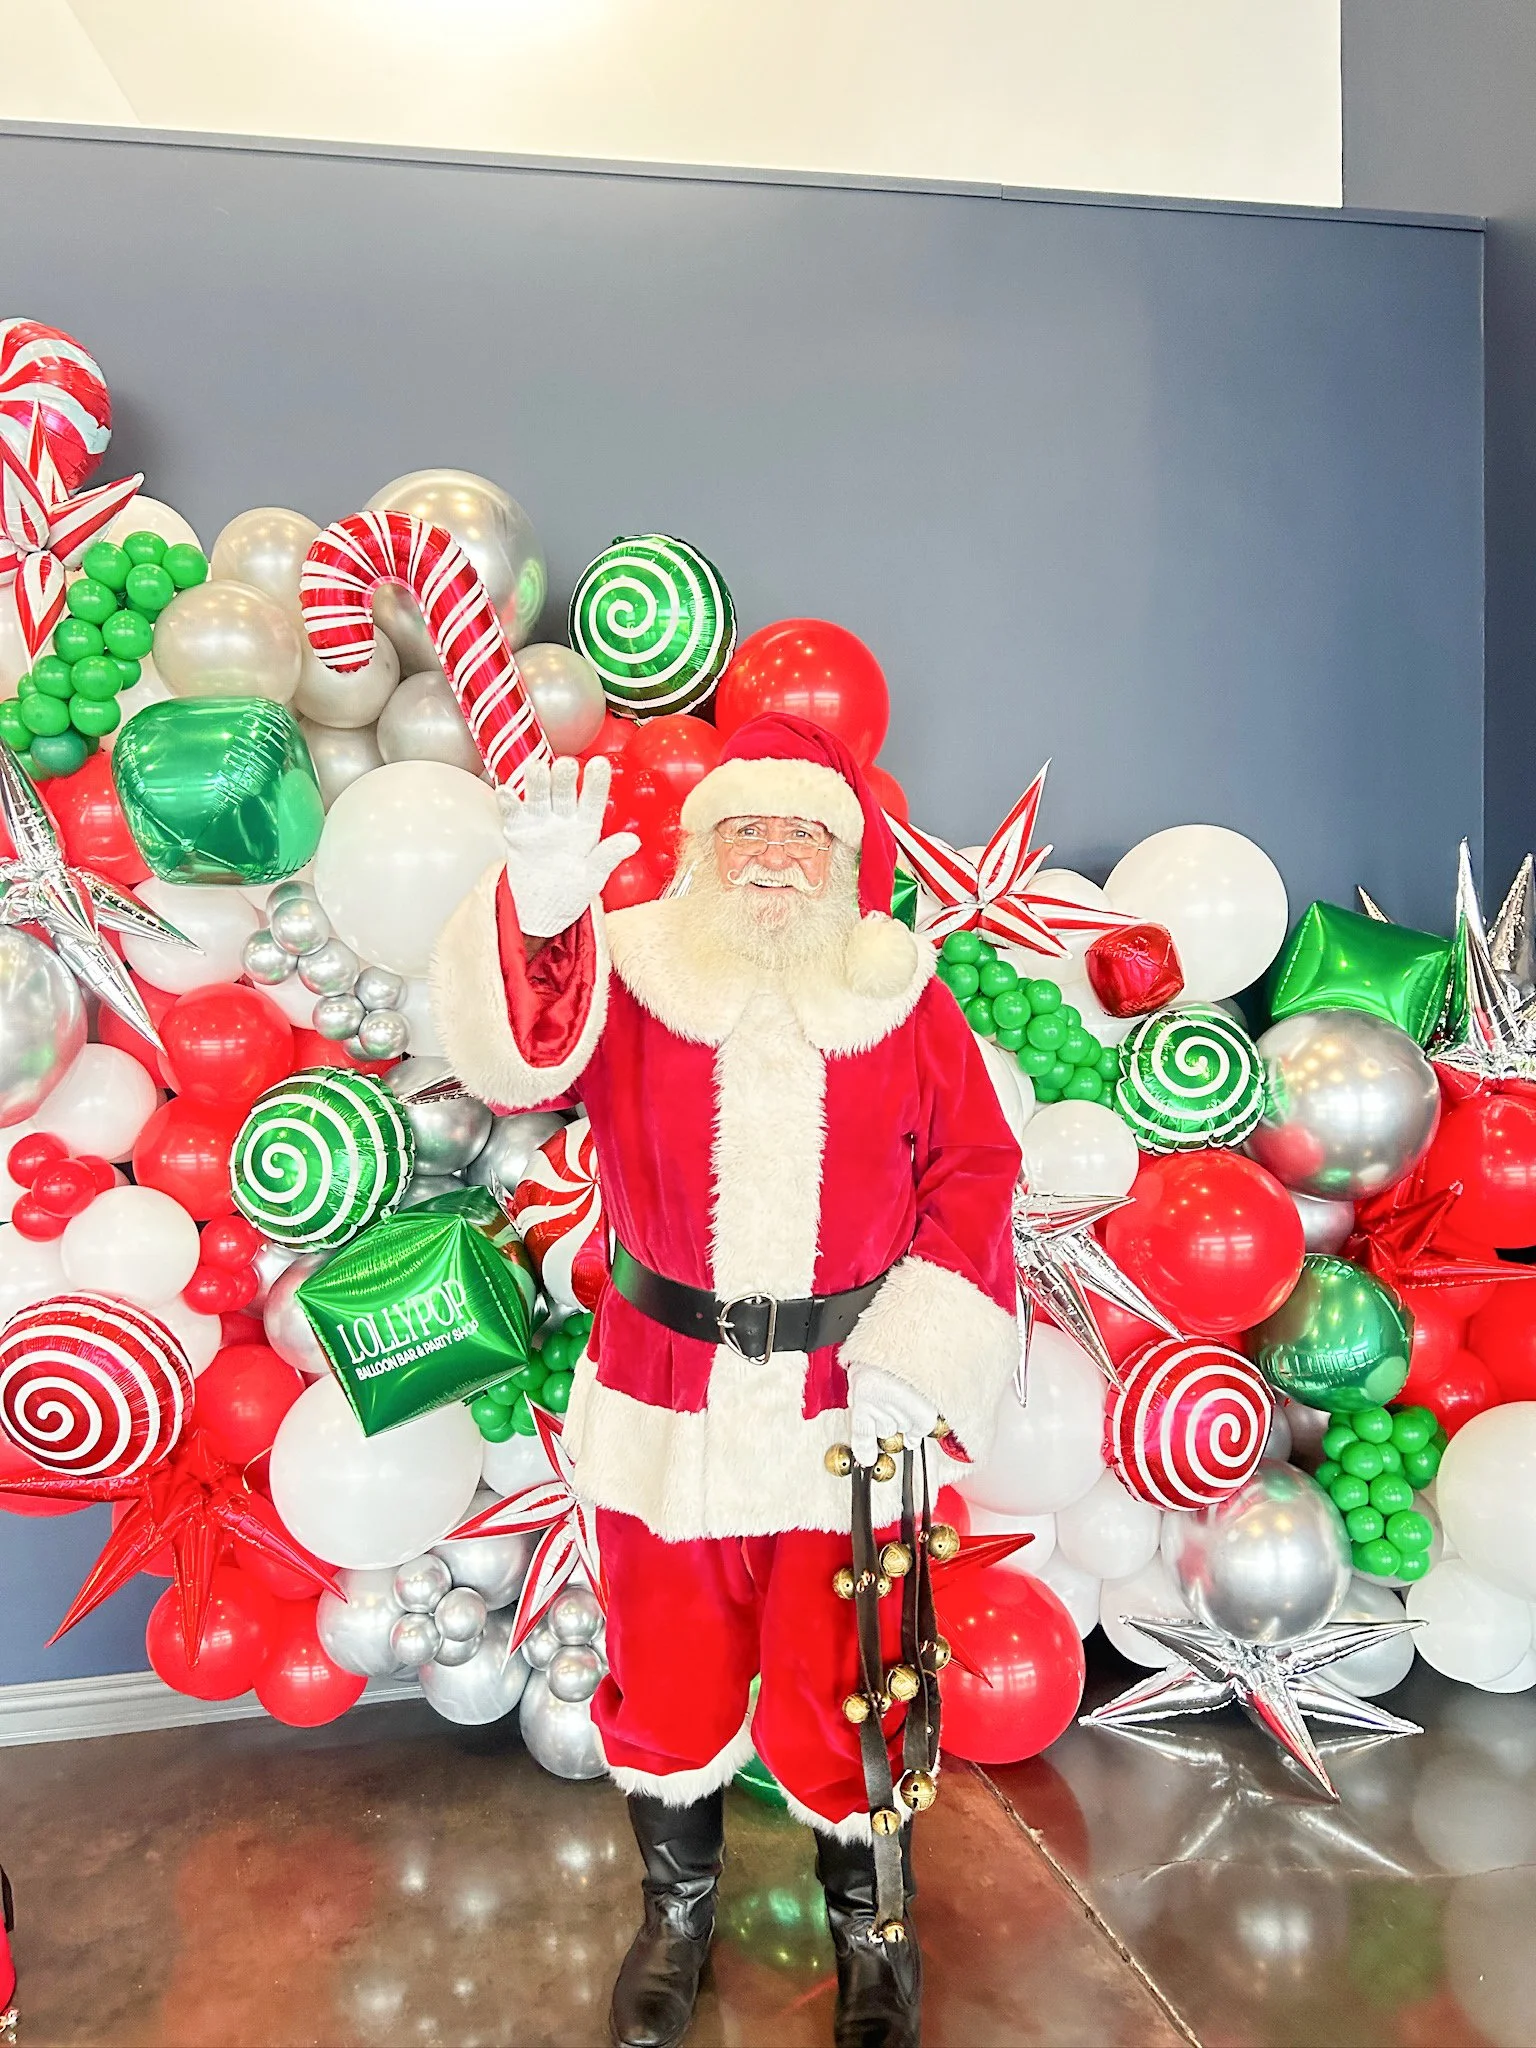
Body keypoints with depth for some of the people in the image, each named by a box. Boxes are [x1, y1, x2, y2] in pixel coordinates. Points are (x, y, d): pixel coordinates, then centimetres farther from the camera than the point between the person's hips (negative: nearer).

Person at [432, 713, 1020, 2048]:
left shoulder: (904, 999, -2)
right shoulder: (631, 973, -4)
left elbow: (975, 1176, -1)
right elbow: (517, 1059, -23)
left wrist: (913, 1358, -10)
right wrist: (539, 914, -44)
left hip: (841, 1400, 0)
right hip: (667, 1398, 1)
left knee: (841, 1676, 12)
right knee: (670, 1668, 17)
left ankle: (868, 1923, 41)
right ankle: (678, 1912, 44)